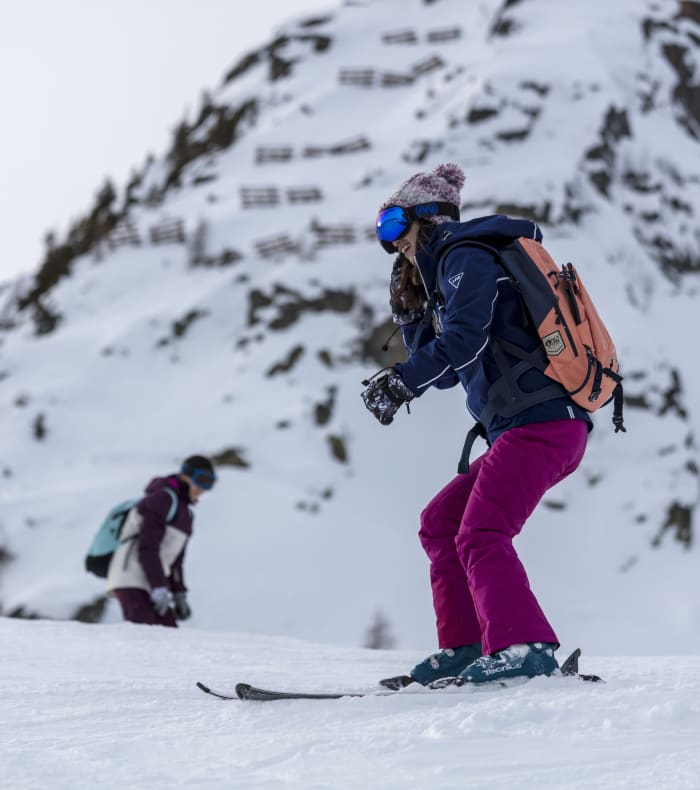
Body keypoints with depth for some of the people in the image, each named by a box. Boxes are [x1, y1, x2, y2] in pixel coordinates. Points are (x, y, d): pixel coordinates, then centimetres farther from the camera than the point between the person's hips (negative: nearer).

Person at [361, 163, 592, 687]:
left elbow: (463, 340, -17)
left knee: (479, 536, -19)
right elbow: (442, 366, 30)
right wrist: (409, 312, 23)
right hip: (527, 429, 10)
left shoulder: (465, 255, -1)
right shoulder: (449, 272, 29)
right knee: (440, 523, 12)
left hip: (538, 419, -10)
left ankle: (525, 648, -26)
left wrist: (401, 382, -17)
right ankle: (465, 647, 9)